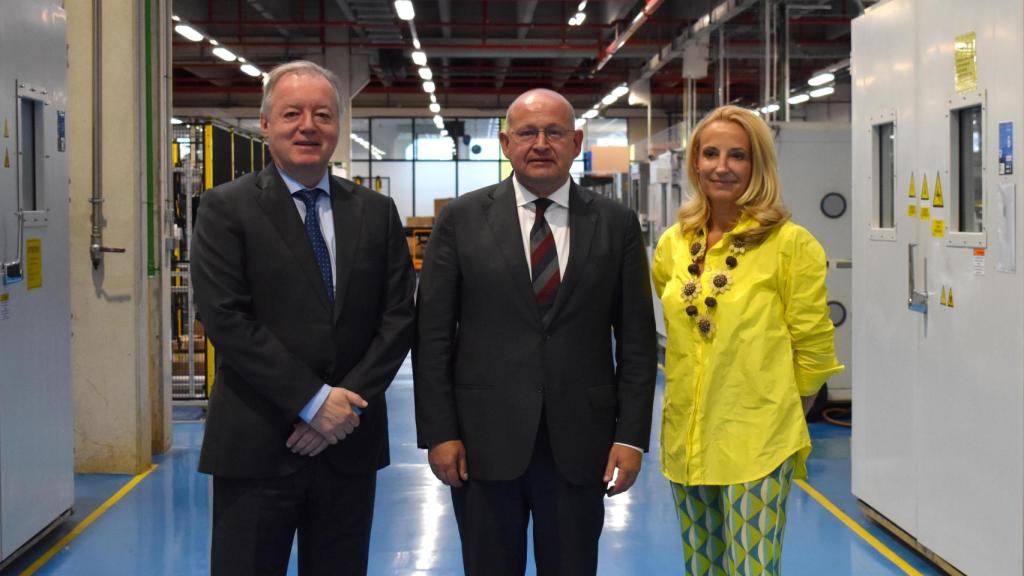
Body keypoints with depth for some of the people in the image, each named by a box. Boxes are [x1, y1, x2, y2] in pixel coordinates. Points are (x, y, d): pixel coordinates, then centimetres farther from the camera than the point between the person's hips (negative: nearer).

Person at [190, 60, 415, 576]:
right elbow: (226, 319, -11)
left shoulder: (376, 212, 9)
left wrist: (348, 403, -8)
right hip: (257, 445, -3)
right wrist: (312, 400, -15)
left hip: (349, 440, 3)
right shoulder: (227, 208, -2)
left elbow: (399, 316, 5)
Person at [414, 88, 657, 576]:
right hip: (483, 442, 0)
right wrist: (438, 433, -6)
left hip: (580, 444, 1)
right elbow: (432, 335, 0)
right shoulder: (462, 219, 1)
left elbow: (637, 339, 4)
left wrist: (631, 435, -3)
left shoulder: (617, 224, 4)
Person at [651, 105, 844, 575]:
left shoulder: (790, 243, -9)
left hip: (757, 442, -5)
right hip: (686, 438, 6)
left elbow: (812, 344, -3)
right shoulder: (674, 243, 6)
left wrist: (783, 407, 6)